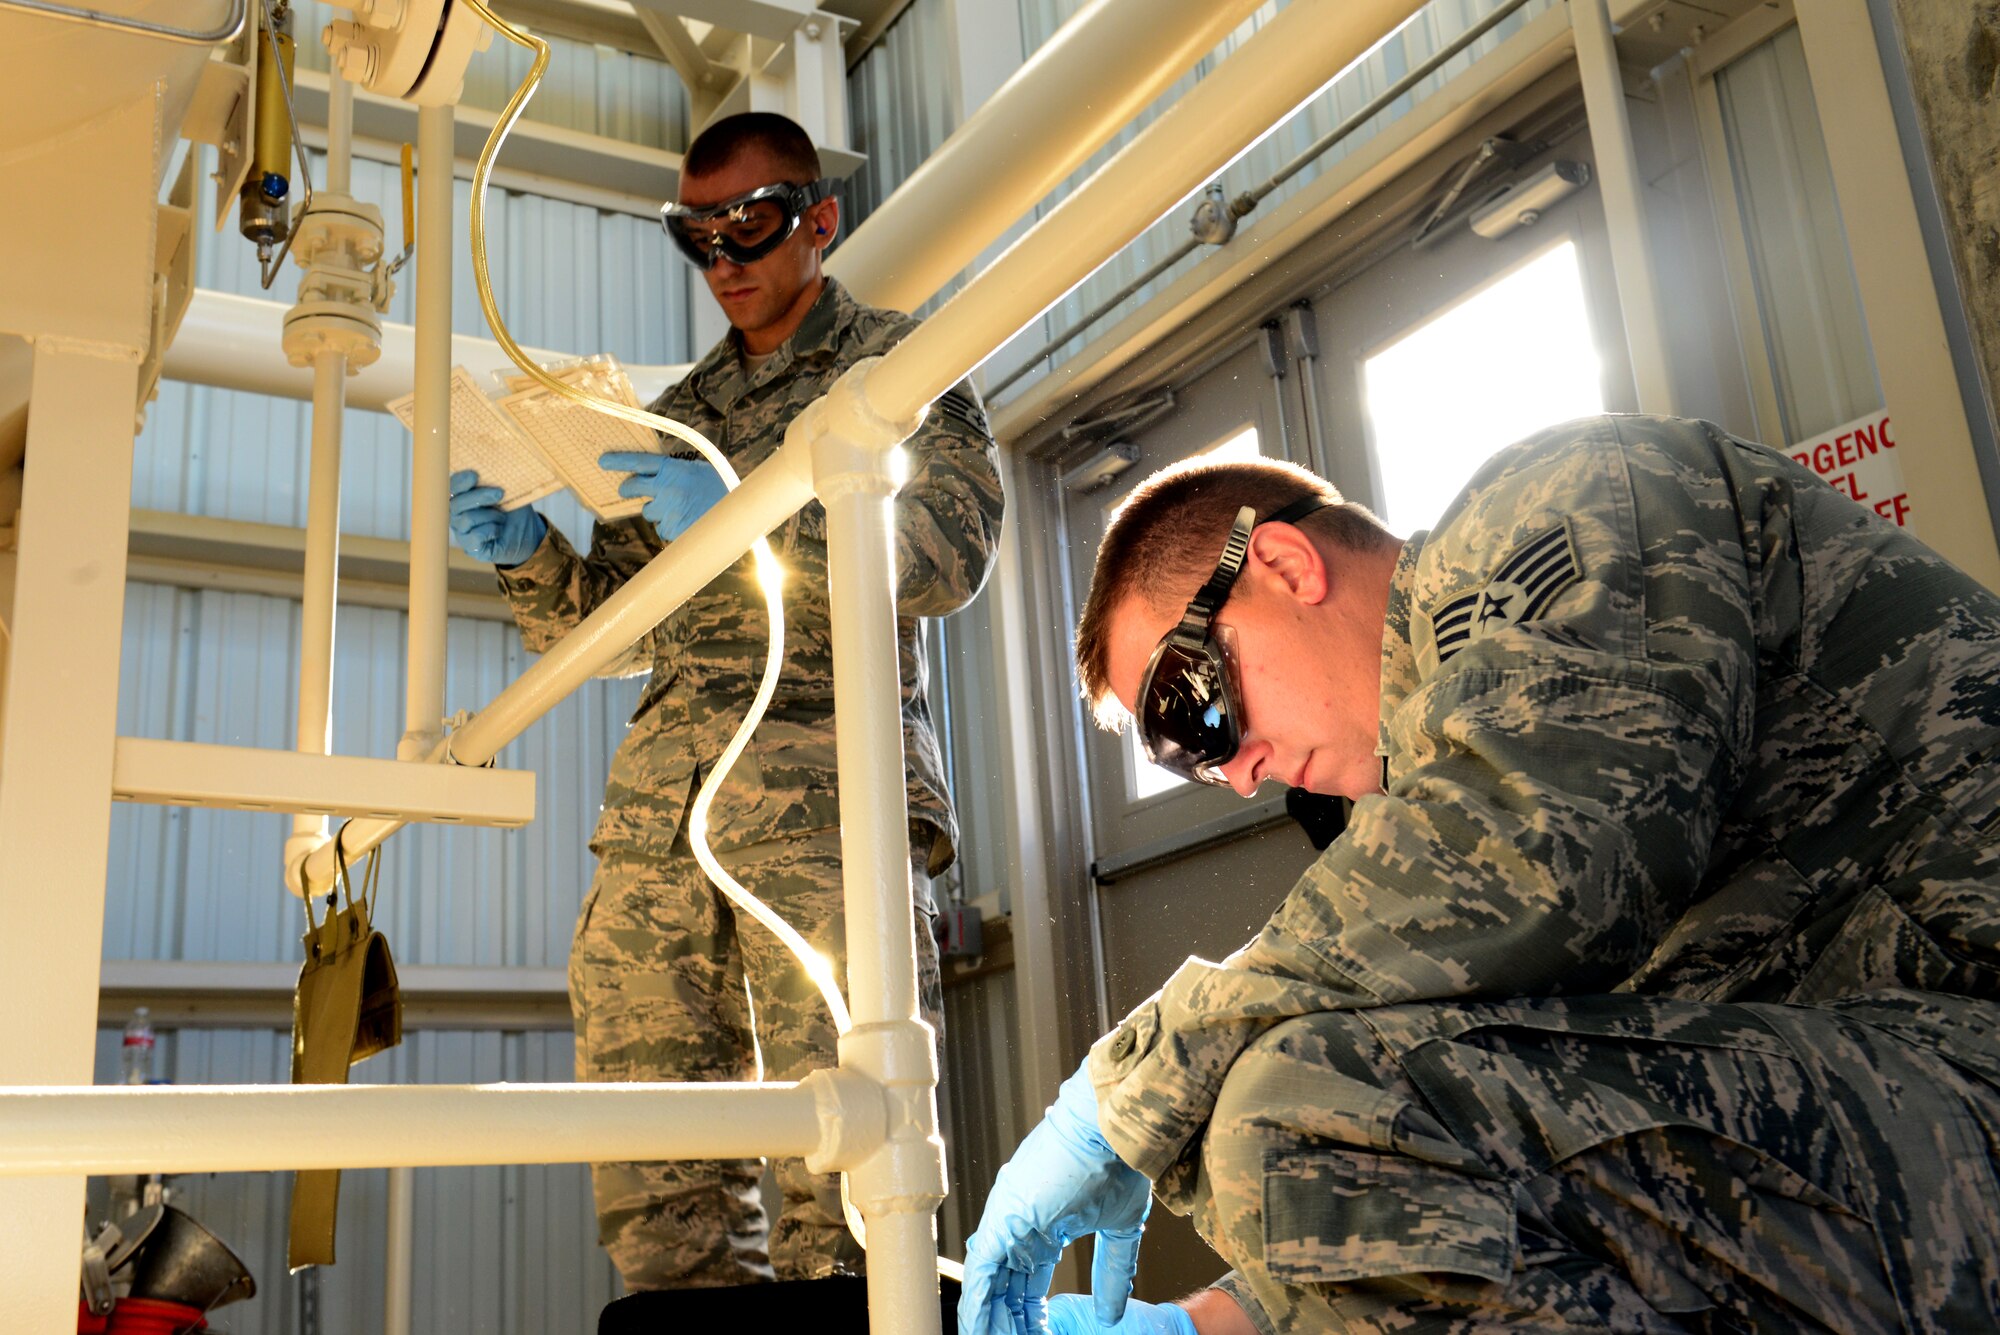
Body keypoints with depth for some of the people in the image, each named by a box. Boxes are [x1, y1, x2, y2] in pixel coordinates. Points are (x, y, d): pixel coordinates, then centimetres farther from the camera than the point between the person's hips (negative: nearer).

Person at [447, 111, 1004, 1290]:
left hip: (827, 785, -5)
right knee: (653, 1184, 1)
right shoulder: (682, 412, 27)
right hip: (660, 795, 6)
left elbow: (950, 551, -5)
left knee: (841, 1173, -11)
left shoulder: (894, 361, 12)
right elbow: (606, 622, 24)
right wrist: (529, 555, 2)